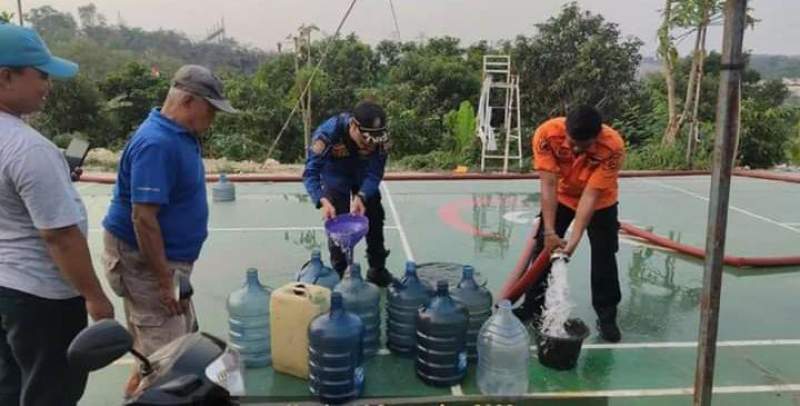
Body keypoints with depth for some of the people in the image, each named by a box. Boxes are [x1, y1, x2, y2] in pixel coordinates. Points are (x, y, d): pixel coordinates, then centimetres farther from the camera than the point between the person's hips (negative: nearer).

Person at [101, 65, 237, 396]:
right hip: (144, 260, -10)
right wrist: (164, 280, -24)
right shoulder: (157, 143, -26)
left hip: (168, 256, 10)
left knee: (183, 340, 22)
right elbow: (143, 218, -28)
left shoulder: (182, 135, 5)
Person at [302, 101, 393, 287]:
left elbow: (374, 174, -27)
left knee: (374, 216, 3)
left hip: (363, 175, 3)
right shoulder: (327, 133, -40)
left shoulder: (380, 138, -34)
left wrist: (360, 198, -44)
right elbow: (311, 172, -38)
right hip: (335, 174, -2)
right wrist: (323, 201, -52)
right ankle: (339, 272, 7)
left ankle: (378, 269, 20)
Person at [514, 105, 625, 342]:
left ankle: (606, 317, 12)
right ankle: (533, 306, 19)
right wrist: (549, 231, -35)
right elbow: (548, 185, -31)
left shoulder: (613, 146, -36)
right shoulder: (546, 134, -34)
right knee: (543, 247, 3)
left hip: (600, 201, -1)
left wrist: (574, 239, -38)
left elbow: (591, 195, -34)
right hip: (561, 196, 2)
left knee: (604, 256, -4)